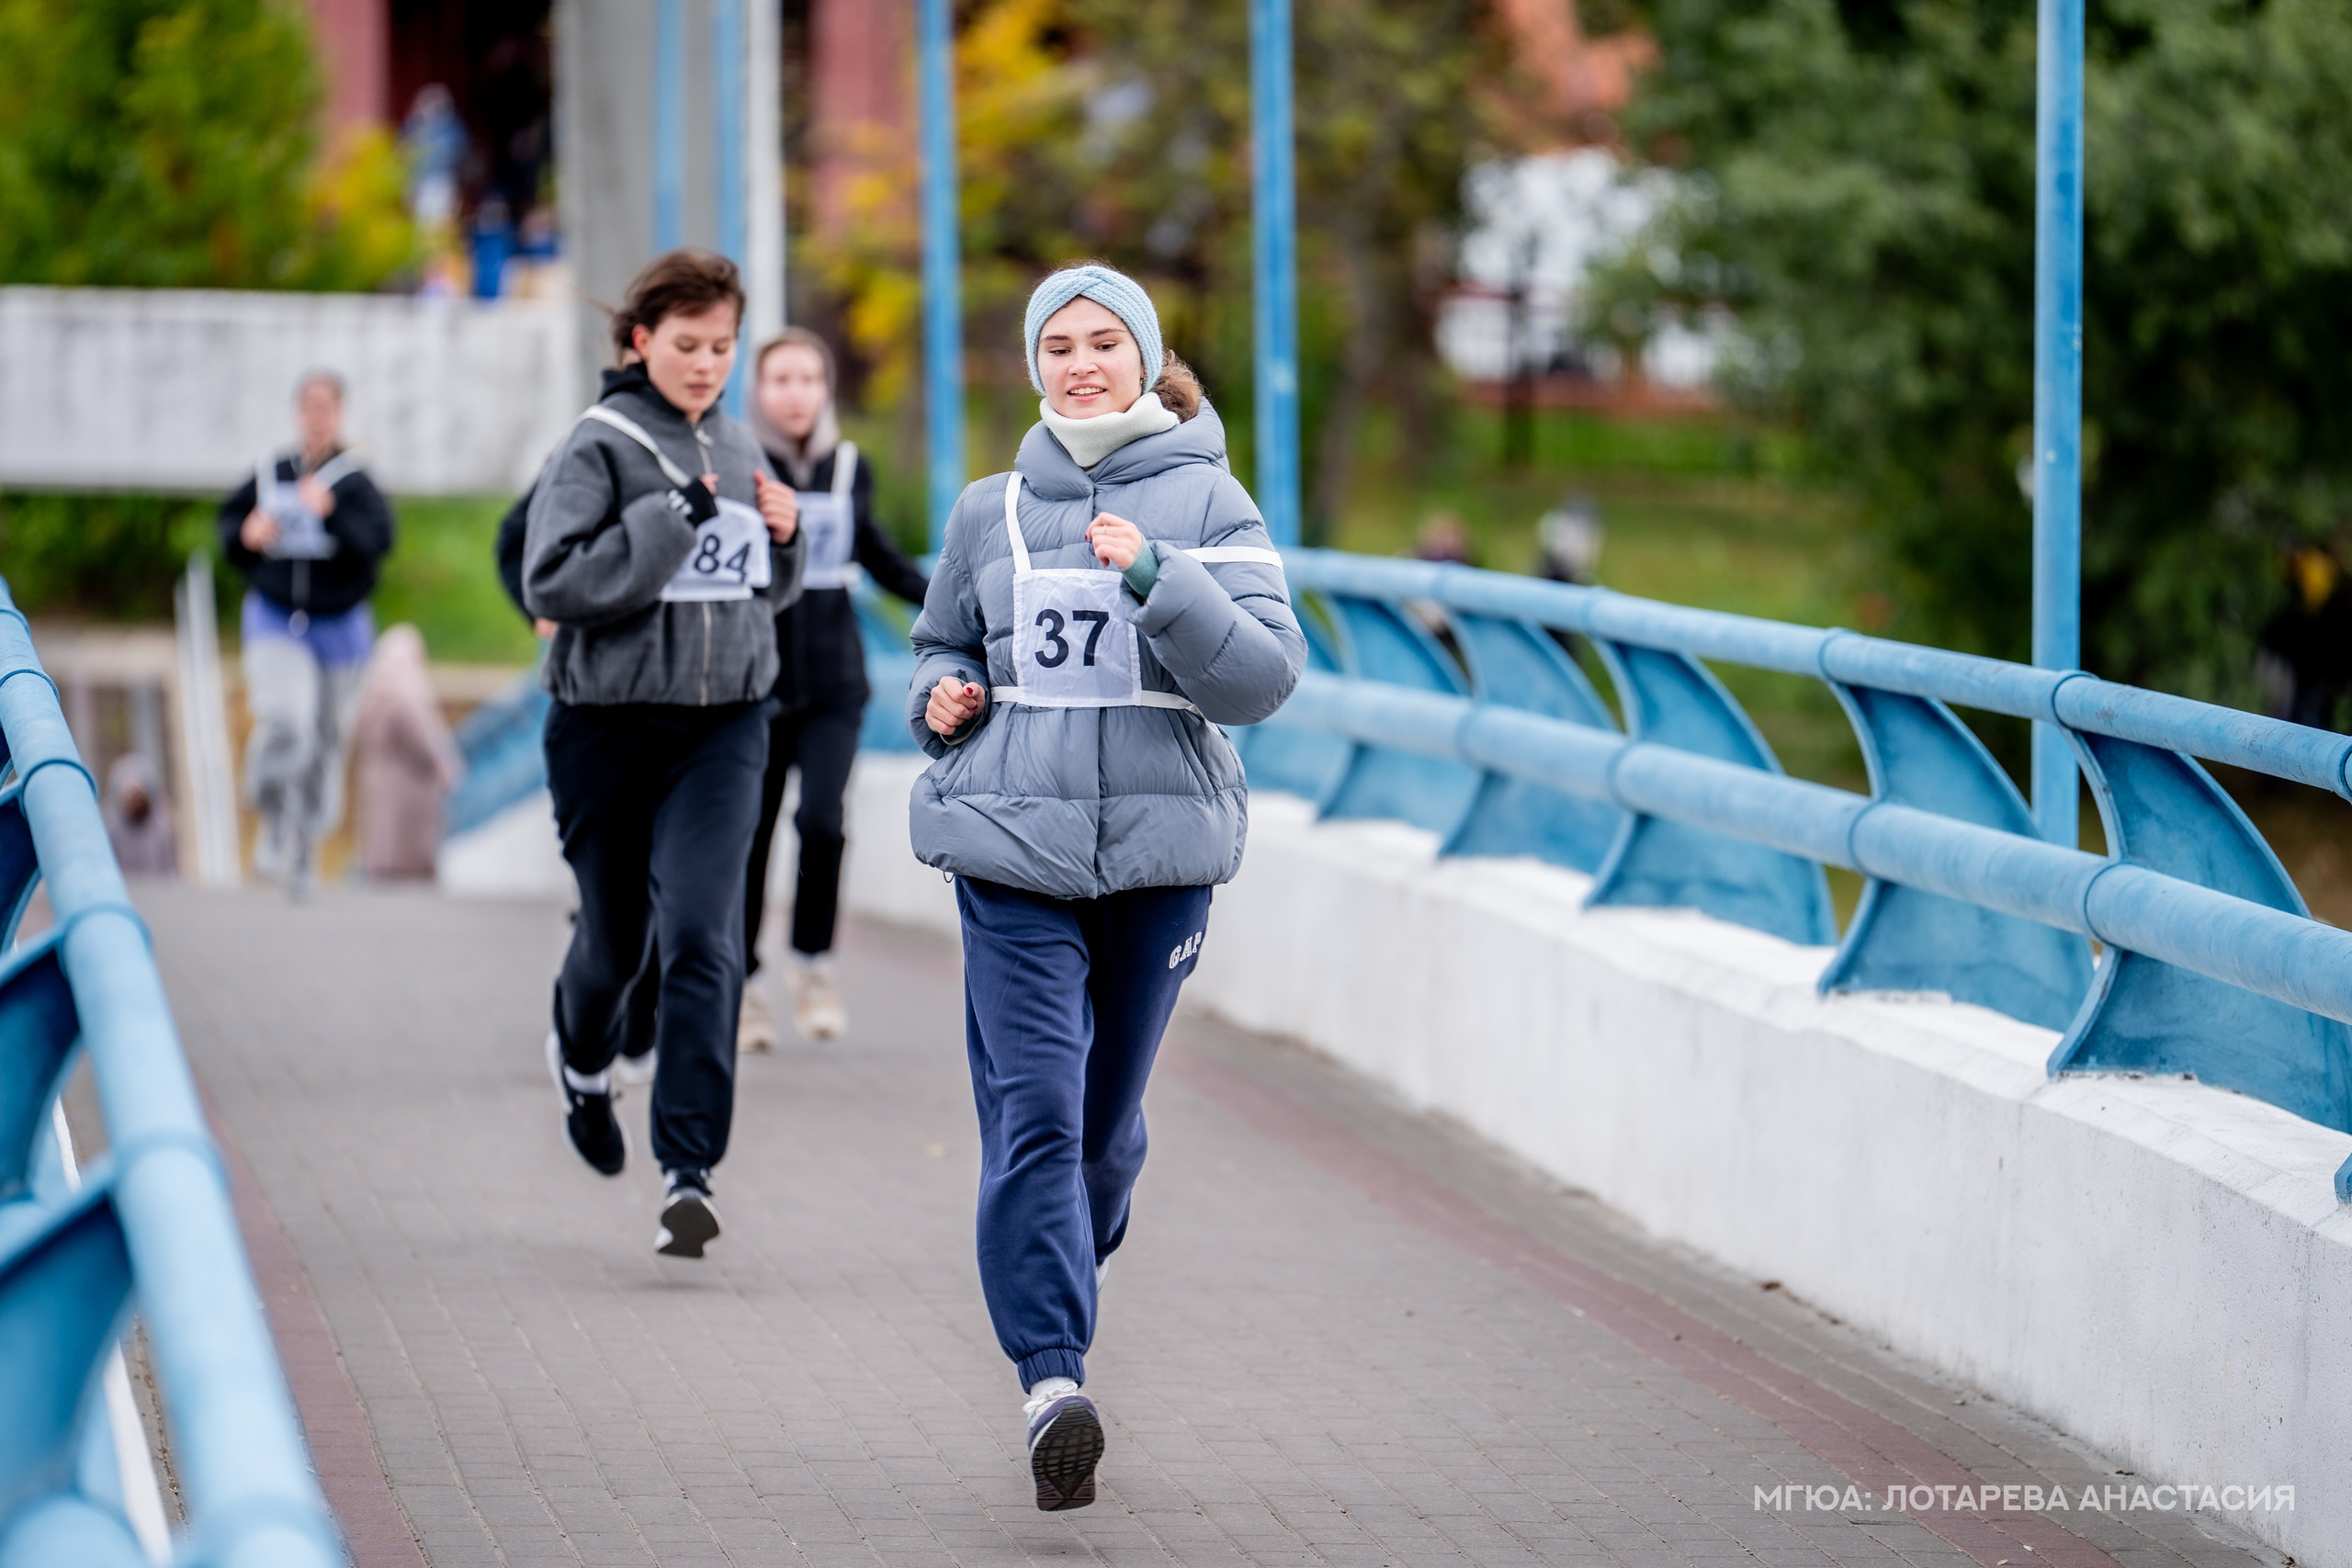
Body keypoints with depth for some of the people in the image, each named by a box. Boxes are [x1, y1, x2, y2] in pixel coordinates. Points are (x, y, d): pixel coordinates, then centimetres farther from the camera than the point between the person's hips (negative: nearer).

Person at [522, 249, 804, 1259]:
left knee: (701, 936, -12)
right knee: (615, 932, 12)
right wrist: (672, 519, -20)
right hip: (611, 722, -2)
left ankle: (689, 1169, -15)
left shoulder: (737, 449, 10)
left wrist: (783, 536, 1)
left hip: (724, 726, 3)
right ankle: (583, 1056, 47)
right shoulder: (600, 446, -6)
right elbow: (551, 581, -17)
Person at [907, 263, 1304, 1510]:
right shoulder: (991, 513, 8)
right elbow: (942, 646, 24)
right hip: (1013, 848, 0)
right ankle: (1051, 1379, -21)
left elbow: (1266, 675, -9)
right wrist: (940, 698, 1)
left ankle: (1060, 1315, 35)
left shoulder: (1207, 502, 1)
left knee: (1108, 1119, 11)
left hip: (1159, 847, 0)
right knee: (1034, 1107, -14)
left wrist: (1155, 576, -22)